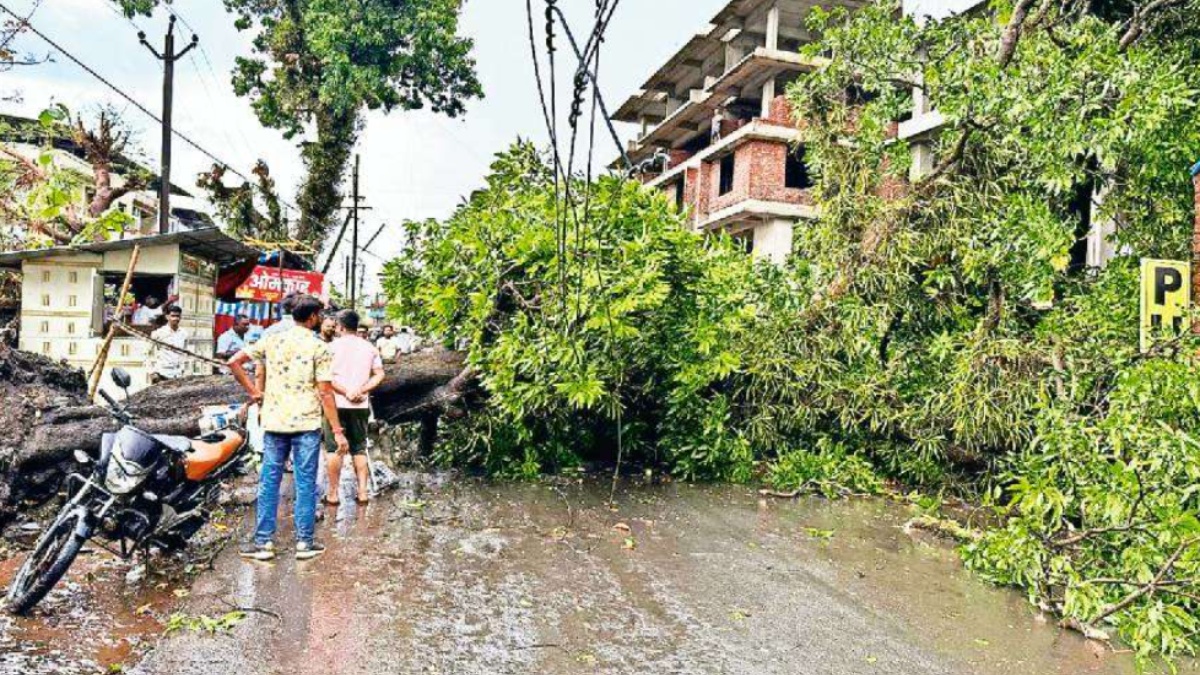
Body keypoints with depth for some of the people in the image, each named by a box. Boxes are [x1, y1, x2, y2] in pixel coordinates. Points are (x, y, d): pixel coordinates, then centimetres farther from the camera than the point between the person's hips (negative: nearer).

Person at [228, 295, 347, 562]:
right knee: (305, 483, 5)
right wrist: (338, 432, -8)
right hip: (306, 423, -3)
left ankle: (263, 542, 15)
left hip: (274, 421, 4)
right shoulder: (319, 347, -8)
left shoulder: (272, 340, 5)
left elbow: (234, 362, 3)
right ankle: (305, 542, 11)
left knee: (269, 481, 10)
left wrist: (253, 392, 10)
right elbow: (325, 393, -11)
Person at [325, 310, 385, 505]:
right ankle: (363, 491, 9)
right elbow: (379, 374, 0)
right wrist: (361, 390, -8)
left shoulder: (334, 346, -4)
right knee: (359, 448, 11)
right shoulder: (369, 347, 7)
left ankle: (333, 493, 7)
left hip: (337, 403, -3)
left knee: (335, 448, 4)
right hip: (361, 405, 3)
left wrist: (346, 392, -12)